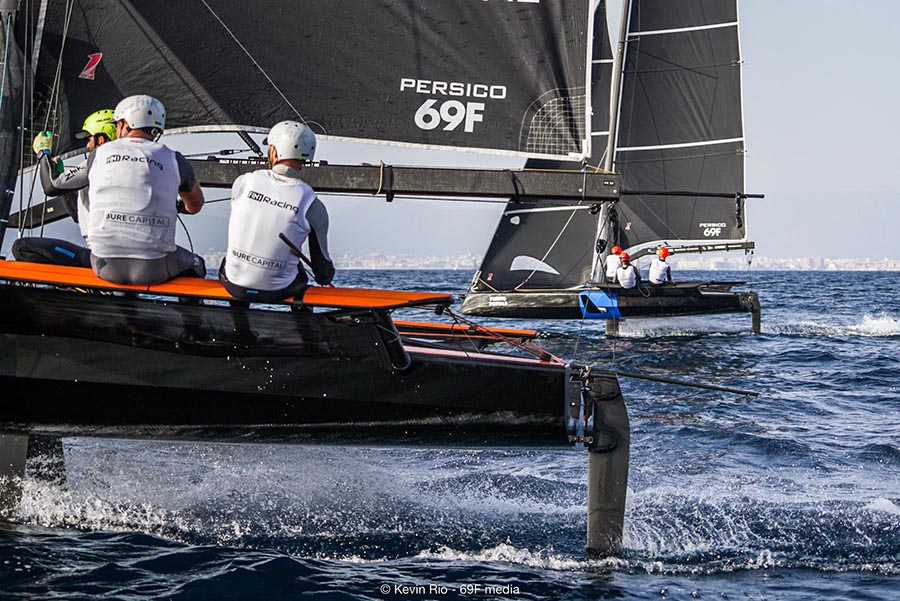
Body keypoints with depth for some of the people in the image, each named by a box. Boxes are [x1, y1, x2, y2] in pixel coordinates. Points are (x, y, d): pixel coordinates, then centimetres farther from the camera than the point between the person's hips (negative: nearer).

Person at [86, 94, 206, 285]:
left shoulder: (98, 154, 6)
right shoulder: (173, 160, 4)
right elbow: (196, 206, 22)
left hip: (106, 268, 1)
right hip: (153, 270, -1)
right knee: (195, 264, 29)